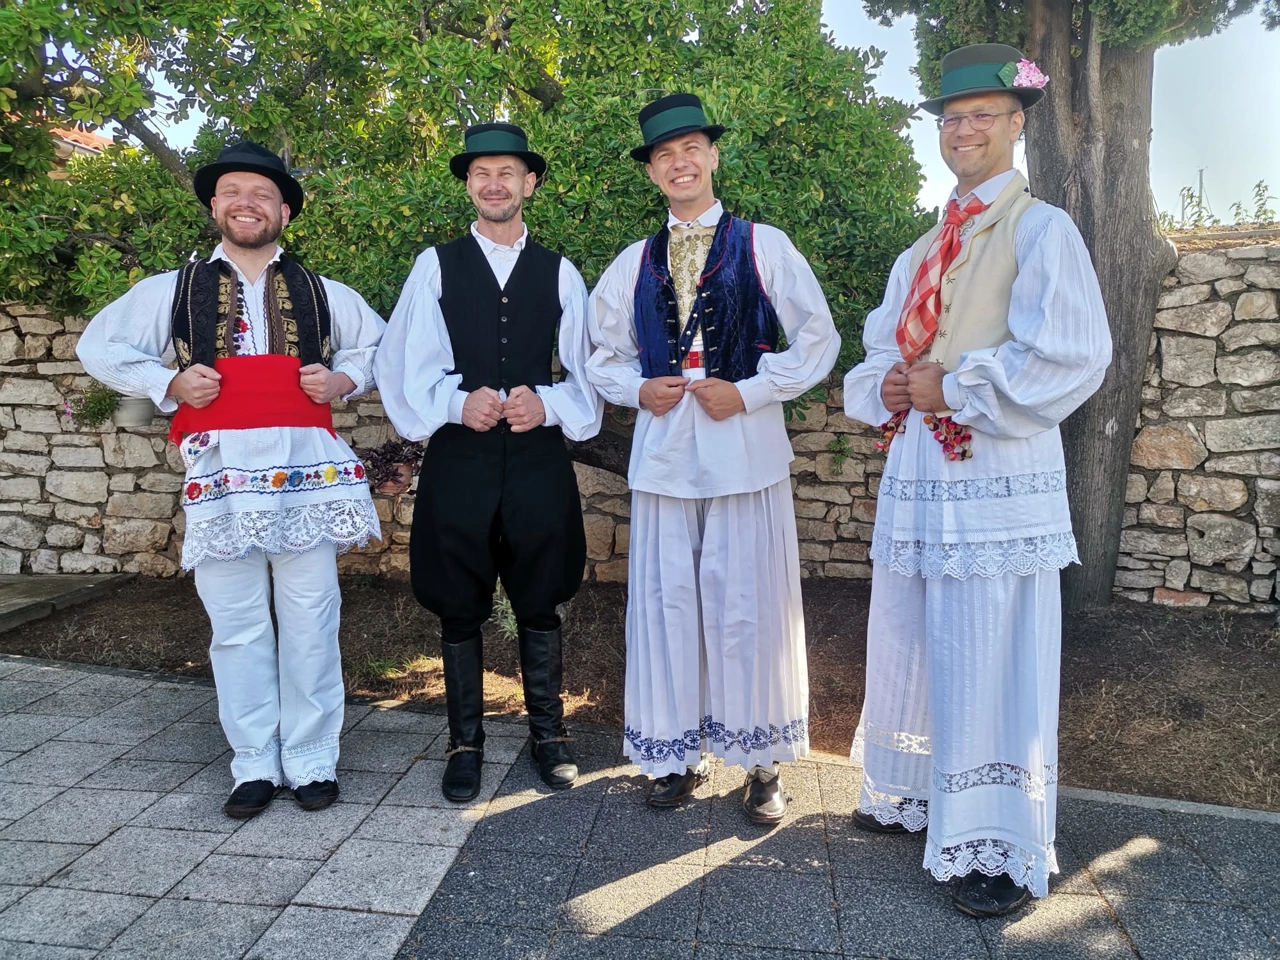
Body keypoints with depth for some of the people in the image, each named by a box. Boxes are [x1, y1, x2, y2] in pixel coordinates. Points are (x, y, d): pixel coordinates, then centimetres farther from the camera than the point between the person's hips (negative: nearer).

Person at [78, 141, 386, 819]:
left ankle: (312, 762, 15)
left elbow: (381, 343, 27)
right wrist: (167, 384, 2)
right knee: (237, 626, 4)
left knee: (310, 622, 2)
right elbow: (98, 345, 19)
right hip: (222, 470, 0)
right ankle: (254, 765, 18)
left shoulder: (322, 294, 15)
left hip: (307, 466, 0)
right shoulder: (174, 290, 13)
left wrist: (344, 378, 6)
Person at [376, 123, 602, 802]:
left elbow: (587, 372, 8)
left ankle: (548, 734, 28)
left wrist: (548, 404, -11)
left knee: (540, 606, 10)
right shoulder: (436, 266, 6)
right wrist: (457, 402, -16)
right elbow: (402, 365, 0)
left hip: (539, 460, 1)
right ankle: (465, 744, 24)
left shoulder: (559, 273, 10)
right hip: (459, 461, 0)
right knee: (458, 610, 8)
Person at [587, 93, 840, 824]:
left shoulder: (763, 246, 4)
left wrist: (749, 392, -9)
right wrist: (638, 389, -1)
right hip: (663, 453, 3)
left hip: (745, 452, -3)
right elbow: (605, 355, 20)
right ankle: (678, 756, 22)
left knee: (750, 606, 1)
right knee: (666, 605, 6)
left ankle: (764, 764, 18)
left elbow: (817, 339, 1)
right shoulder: (633, 263, 14)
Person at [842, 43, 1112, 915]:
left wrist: (953, 390, -13)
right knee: (907, 649, 13)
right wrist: (886, 389, -2)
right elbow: (878, 353, 21)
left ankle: (1004, 852, 10)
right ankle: (911, 799, 30)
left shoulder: (1041, 230, -1)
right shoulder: (922, 254, 19)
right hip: (914, 478, 7)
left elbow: (1072, 354, -12)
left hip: (997, 483, -6)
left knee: (993, 663, -3)